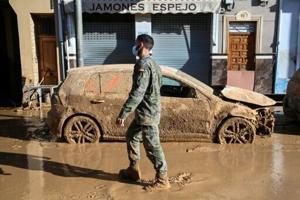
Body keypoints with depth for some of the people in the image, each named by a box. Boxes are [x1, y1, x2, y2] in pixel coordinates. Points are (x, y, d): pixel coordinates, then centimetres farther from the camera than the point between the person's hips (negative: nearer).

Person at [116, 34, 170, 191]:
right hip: (145, 112, 10)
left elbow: (137, 93, -27)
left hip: (147, 113, -10)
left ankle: (162, 181, 12)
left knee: (152, 147, -1)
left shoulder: (143, 65, -19)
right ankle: (133, 170, 32)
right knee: (131, 137, 21)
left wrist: (123, 114, -26)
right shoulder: (151, 63, 13)